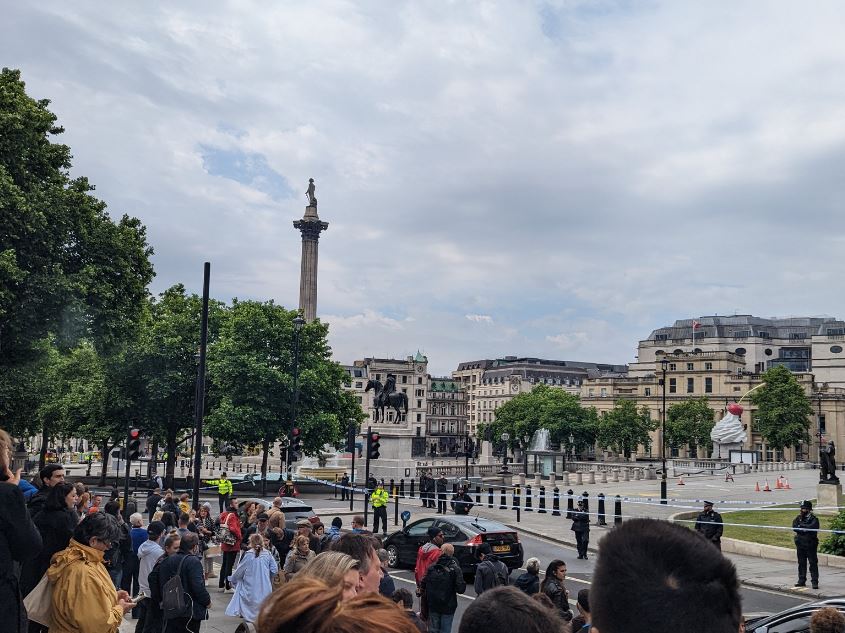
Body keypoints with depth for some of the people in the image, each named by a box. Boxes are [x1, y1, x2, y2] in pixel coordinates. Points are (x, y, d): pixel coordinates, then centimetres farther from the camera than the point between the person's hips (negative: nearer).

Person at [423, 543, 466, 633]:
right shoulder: (455, 569, -15)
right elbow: (461, 589, -20)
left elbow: (423, 585, -3)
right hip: (448, 606, -3)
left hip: (433, 606, 3)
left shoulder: (431, 567, -5)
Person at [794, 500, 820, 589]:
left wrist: (801, 525, -10)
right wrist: (805, 529, -15)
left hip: (810, 545, -5)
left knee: (813, 563, -3)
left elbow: (812, 527, -21)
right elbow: (794, 527, -4)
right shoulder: (798, 518, 10)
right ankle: (802, 581, 19)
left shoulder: (813, 519, -5)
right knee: (801, 563, 11)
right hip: (800, 544, 5)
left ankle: (815, 582, 1)